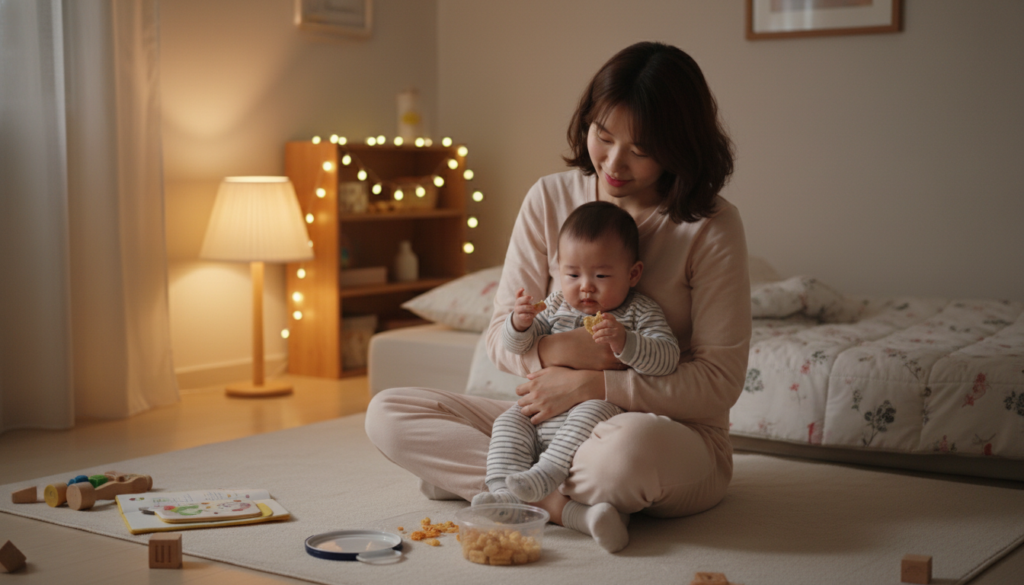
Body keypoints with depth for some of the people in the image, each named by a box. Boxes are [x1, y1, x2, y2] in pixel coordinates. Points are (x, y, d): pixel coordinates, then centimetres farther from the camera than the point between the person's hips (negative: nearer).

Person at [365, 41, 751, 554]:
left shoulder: (711, 225, -10)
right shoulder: (550, 198, 1)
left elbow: (719, 382, -12)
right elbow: (500, 335, 1)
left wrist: (593, 384, -19)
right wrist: (557, 349, -22)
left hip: (676, 434, -5)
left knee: (628, 447, -43)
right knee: (387, 414, -11)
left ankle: (467, 474, -17)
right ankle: (568, 507, -22)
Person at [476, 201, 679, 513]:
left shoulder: (640, 312, -1)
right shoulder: (556, 306, 12)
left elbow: (667, 358, -15)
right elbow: (517, 345, 10)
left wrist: (624, 342, -32)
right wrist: (519, 323, -15)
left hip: (604, 408, -5)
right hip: (544, 414, 5)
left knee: (595, 411, -35)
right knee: (510, 420, -12)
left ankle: (545, 473, -39)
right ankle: (505, 491, -22)